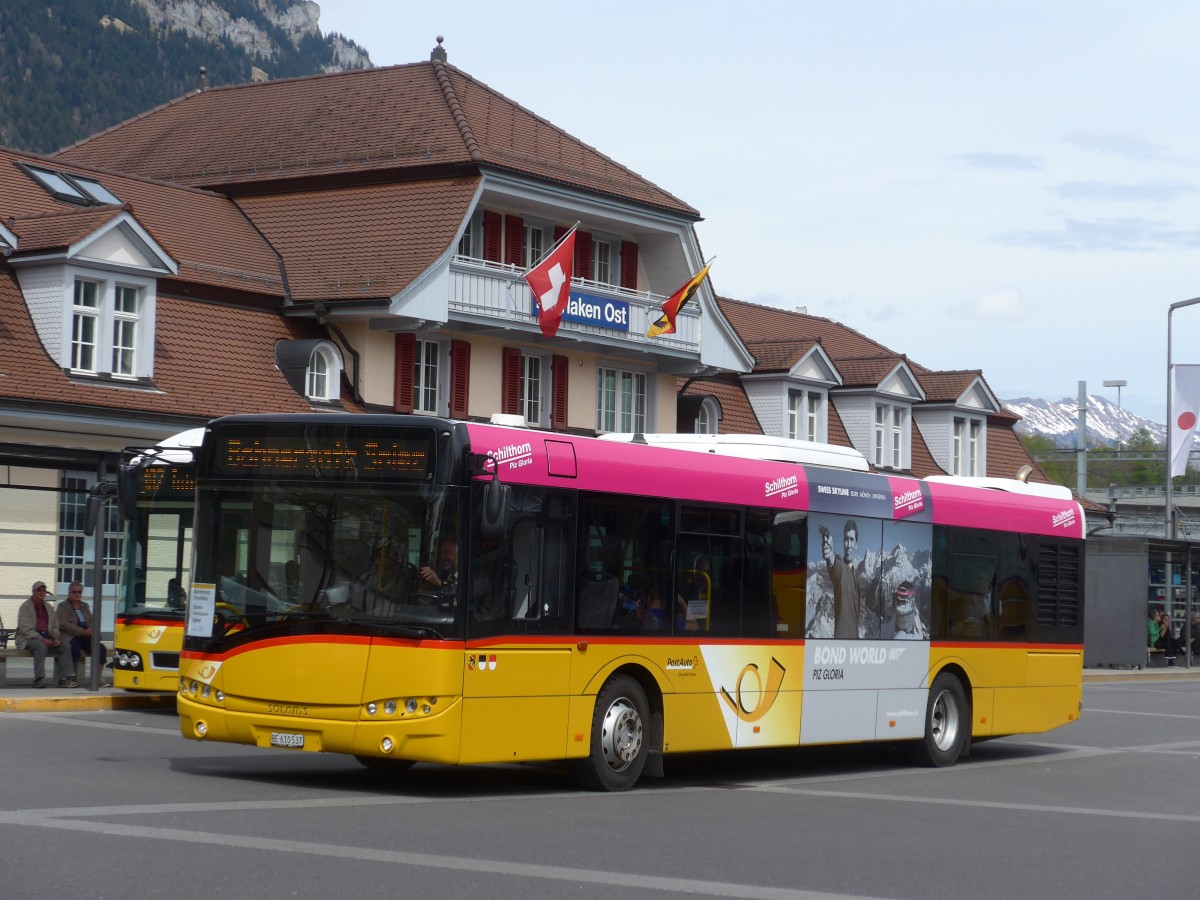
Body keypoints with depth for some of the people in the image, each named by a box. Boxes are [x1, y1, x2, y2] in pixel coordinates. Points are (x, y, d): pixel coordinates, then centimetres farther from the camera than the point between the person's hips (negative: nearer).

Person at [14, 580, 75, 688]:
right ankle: (39, 679, -38)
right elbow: (25, 629, -13)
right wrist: (41, 639, -22)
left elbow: (55, 626, 19)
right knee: (41, 646, -38)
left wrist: (56, 638, -4)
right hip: (29, 639, -6)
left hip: (46, 638, 6)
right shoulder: (25, 607, -2)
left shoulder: (48, 607, 18)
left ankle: (65, 678, -21)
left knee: (66, 646, -17)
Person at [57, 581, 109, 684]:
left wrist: (91, 629, -7)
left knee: (101, 648, -19)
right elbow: (63, 624, -10)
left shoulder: (85, 606, 24)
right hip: (70, 637, -6)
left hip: (85, 637, 6)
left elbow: (92, 621, 20)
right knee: (76, 650, -37)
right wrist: (82, 631, -19)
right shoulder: (63, 606, 4)